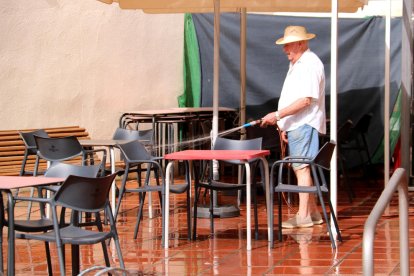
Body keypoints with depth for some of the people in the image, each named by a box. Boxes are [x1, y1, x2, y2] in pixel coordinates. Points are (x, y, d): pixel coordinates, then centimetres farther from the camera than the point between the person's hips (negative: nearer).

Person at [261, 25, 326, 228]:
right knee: (299, 168, 11)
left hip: (304, 125, -10)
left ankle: (304, 216, -12)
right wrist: (284, 125, 19)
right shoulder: (296, 64, 20)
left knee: (301, 167, -12)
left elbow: (305, 100, -21)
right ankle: (313, 213, 18)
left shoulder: (310, 64, -13)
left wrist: (278, 115, -21)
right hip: (295, 125, 10)